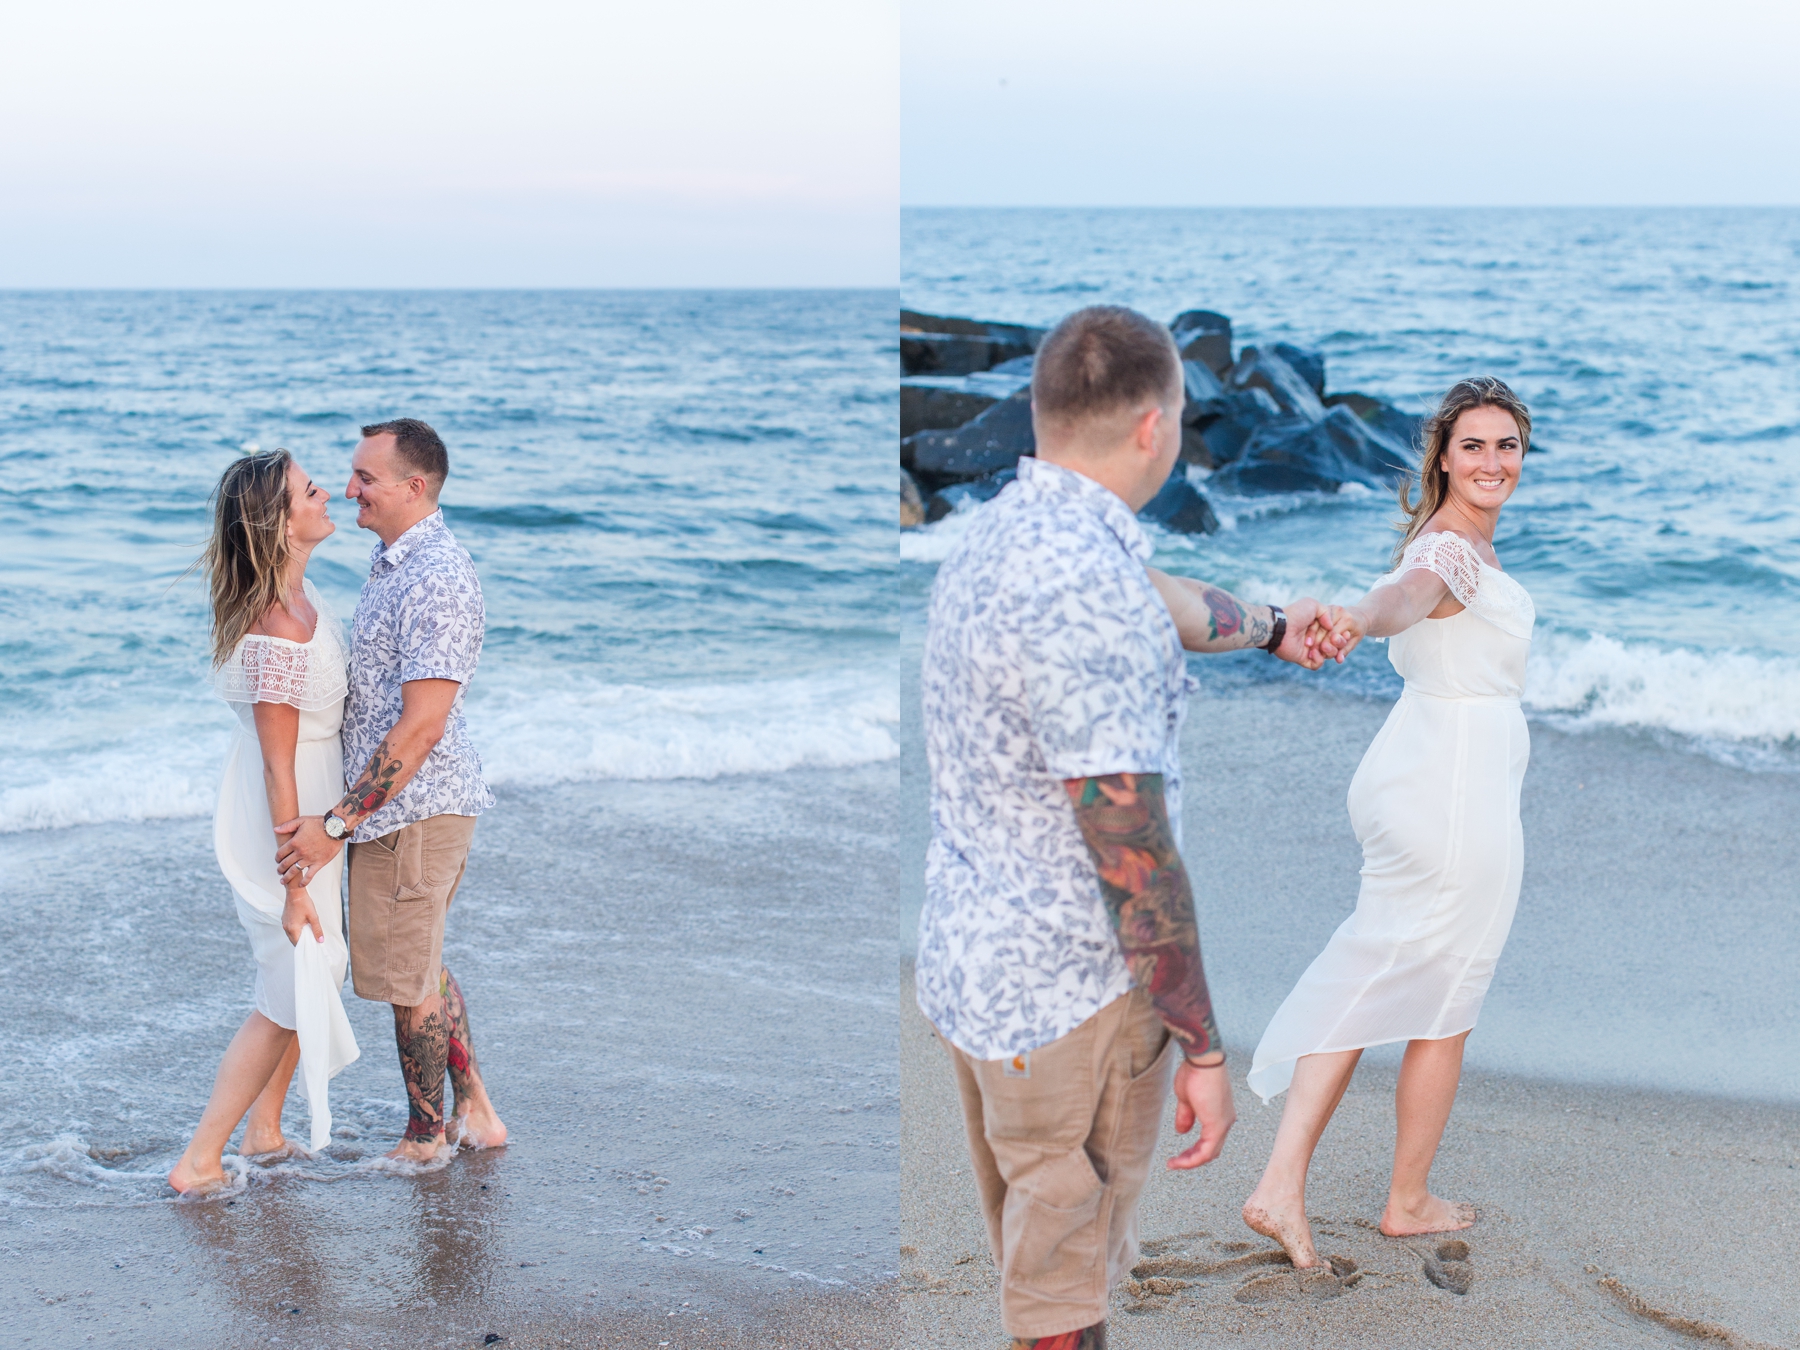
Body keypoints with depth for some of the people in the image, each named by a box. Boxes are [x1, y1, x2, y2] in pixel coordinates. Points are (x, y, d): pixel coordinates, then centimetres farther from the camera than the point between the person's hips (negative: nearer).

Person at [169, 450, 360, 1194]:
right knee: (289, 998, 3)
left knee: (318, 970, 21)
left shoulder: (295, 590, 0)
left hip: (308, 809, 9)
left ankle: (263, 1131, 35)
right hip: (279, 823, -9)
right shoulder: (278, 637, -30)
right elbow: (278, 768, -26)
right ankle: (199, 1161, 12)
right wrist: (295, 886, -21)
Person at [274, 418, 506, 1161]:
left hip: (415, 807, -10)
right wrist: (344, 813, 20)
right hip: (394, 801, 10)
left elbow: (421, 725, -26)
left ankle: (425, 1138, 20)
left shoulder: (437, 580, -23)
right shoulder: (394, 560, 10)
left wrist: (337, 823, -24)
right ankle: (475, 1113, 31)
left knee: (408, 978, 4)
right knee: (421, 963, 20)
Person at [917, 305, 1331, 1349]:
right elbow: (1132, 853, -26)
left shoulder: (1004, 530, 5)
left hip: (971, 956, 9)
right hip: (1070, 996, -9)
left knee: (1029, 1243, 24)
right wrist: (1204, 1048, -18)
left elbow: (1156, 606, 28)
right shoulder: (1083, 584, -27)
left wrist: (1269, 627, 46)